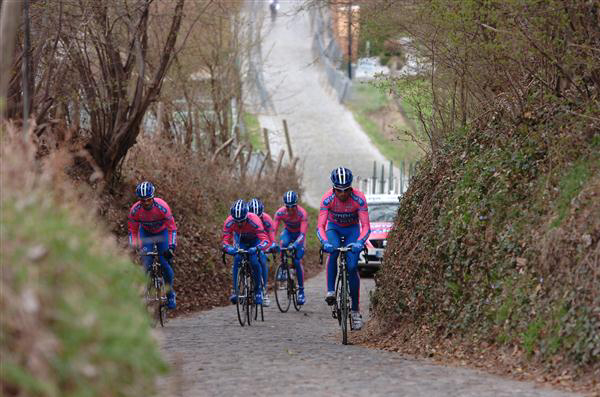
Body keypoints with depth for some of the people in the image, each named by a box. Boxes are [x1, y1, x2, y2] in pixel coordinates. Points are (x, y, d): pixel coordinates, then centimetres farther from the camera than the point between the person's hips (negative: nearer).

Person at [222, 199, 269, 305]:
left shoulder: (254, 220, -39)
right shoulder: (229, 222, -31)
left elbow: (265, 240, -44)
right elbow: (225, 241, -28)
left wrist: (256, 248, -62)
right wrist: (228, 249, -51)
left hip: (255, 241, -2)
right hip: (240, 240, 2)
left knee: (254, 262, -24)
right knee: (237, 259, -22)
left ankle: (258, 290, -6)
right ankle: (235, 290, -15)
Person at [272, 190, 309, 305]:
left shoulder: (302, 213, -32)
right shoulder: (280, 212, -26)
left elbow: (303, 233, -37)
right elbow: (273, 230, -28)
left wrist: (295, 244, -53)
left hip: (299, 234, -2)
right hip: (288, 232, 2)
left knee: (297, 261, -14)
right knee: (283, 243, -35)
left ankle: (301, 291, -4)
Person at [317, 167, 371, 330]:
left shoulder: (358, 198, -29)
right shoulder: (328, 198, -27)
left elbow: (366, 226, -29)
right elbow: (320, 226, -30)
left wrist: (360, 242, -48)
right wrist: (325, 242, -49)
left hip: (352, 230, 0)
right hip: (333, 228, 0)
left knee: (352, 267, -15)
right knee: (333, 250, -35)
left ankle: (355, 310, -4)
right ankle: (330, 291, -26)